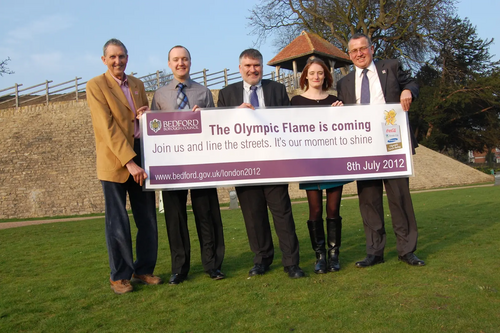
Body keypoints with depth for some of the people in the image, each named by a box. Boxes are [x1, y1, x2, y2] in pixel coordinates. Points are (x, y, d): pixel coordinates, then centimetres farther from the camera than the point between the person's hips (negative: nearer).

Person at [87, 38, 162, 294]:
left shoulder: (137, 85, 15)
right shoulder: (95, 86, -3)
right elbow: (107, 128, -12)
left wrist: (146, 115, -2)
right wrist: (129, 161, -20)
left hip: (140, 157, 5)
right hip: (114, 161, -5)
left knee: (148, 220, 8)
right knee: (118, 223, 1)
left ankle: (144, 269, 22)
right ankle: (120, 276, 15)